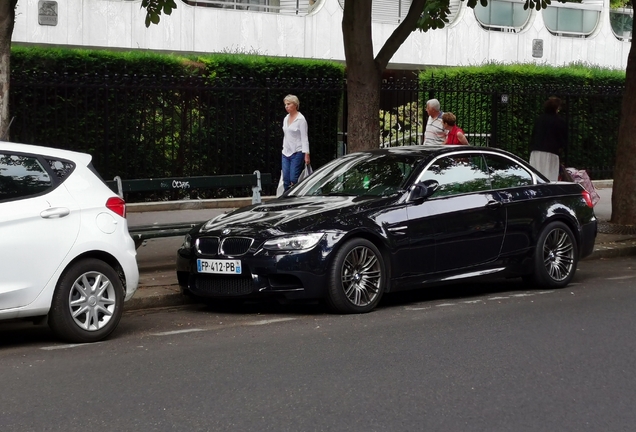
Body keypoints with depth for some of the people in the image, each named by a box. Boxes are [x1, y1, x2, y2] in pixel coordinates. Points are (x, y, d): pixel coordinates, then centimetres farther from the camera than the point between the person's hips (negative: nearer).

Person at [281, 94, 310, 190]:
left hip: (297, 153, -7)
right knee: (286, 180, 1)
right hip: (286, 153, 7)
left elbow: (304, 138, -12)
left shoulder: (301, 119, -8)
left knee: (294, 180, -12)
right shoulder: (286, 118, 14)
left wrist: (306, 155, -17)